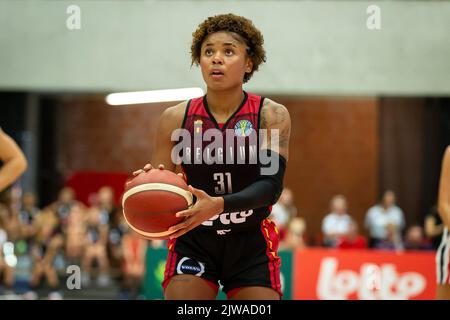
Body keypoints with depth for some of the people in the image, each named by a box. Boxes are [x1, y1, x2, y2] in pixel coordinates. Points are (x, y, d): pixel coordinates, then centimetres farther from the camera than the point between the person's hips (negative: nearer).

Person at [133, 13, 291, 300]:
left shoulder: (272, 116, -8)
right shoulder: (175, 118, -4)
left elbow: (271, 184, -19)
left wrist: (218, 205, -36)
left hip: (251, 244, 0)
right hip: (193, 242, 1)